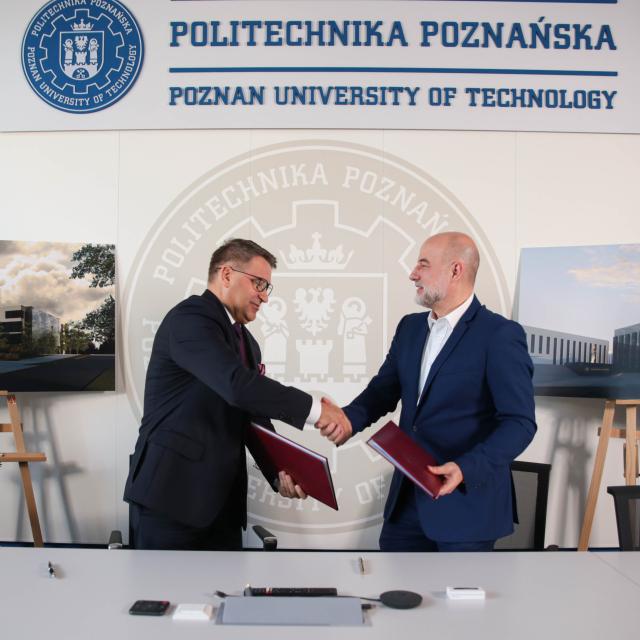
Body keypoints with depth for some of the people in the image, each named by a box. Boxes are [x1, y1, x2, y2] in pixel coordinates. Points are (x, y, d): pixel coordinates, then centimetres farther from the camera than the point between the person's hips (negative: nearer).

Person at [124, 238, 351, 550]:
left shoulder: (246, 343, 16)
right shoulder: (190, 317, -12)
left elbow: (255, 421, 13)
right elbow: (238, 386, -27)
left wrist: (280, 472, -3)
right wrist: (315, 410, -21)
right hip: (172, 493, -8)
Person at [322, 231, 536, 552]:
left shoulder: (500, 334, -13)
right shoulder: (410, 326, 9)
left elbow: (519, 421, -16)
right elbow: (384, 390, 11)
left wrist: (467, 468, -28)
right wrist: (348, 418, -9)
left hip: (467, 501, -6)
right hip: (407, 496, 6)